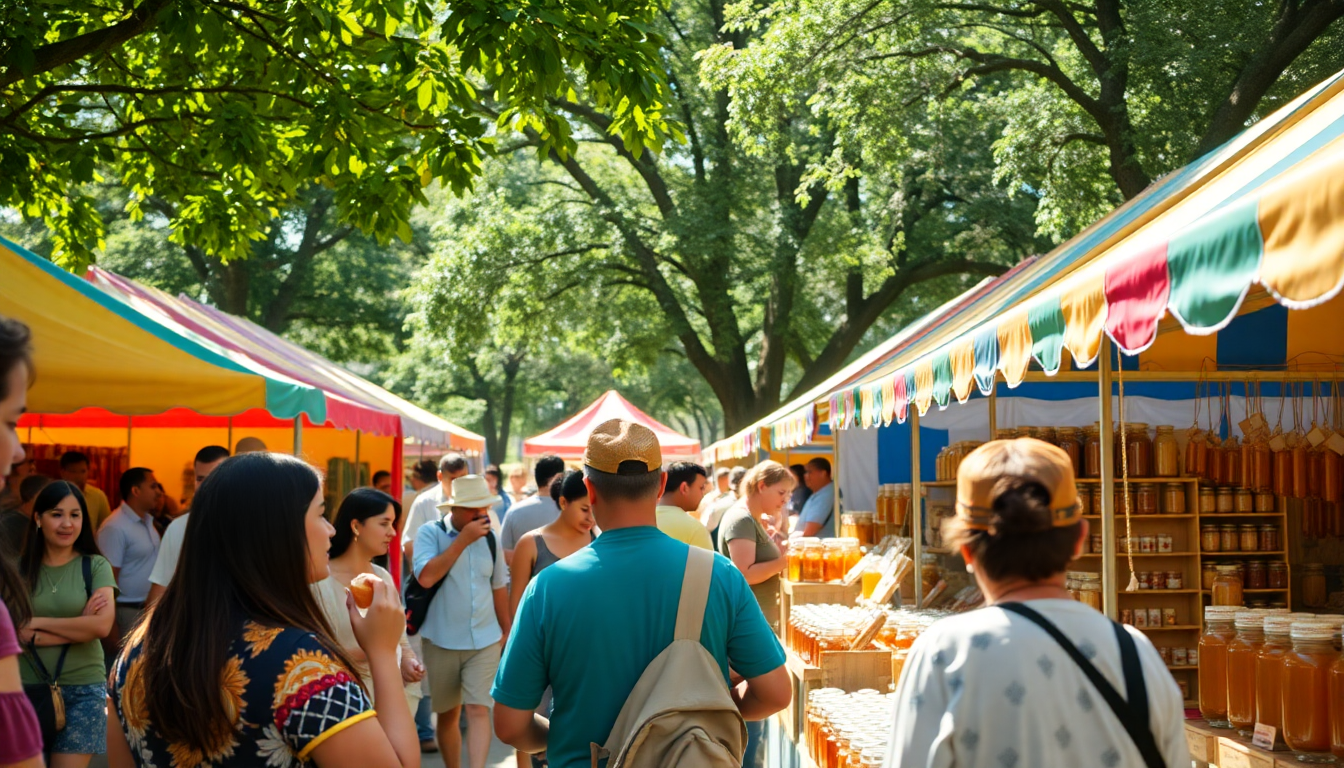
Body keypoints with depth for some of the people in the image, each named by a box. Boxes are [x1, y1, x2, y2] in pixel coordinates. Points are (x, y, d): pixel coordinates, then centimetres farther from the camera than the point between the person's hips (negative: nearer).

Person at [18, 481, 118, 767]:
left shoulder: (95, 566, 0)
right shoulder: (19, 567, 3)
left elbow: (102, 626, -13)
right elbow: (14, 633, -7)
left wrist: (37, 623, -8)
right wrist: (78, 625, -11)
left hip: (83, 690, -1)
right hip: (28, 687, 1)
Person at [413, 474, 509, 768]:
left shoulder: (489, 538, 5)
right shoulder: (430, 533, -7)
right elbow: (426, 577, -23)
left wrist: (507, 631, 20)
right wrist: (463, 540, -21)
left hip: (485, 641, 2)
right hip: (442, 642, -2)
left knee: (479, 711, -11)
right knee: (448, 715, 12)